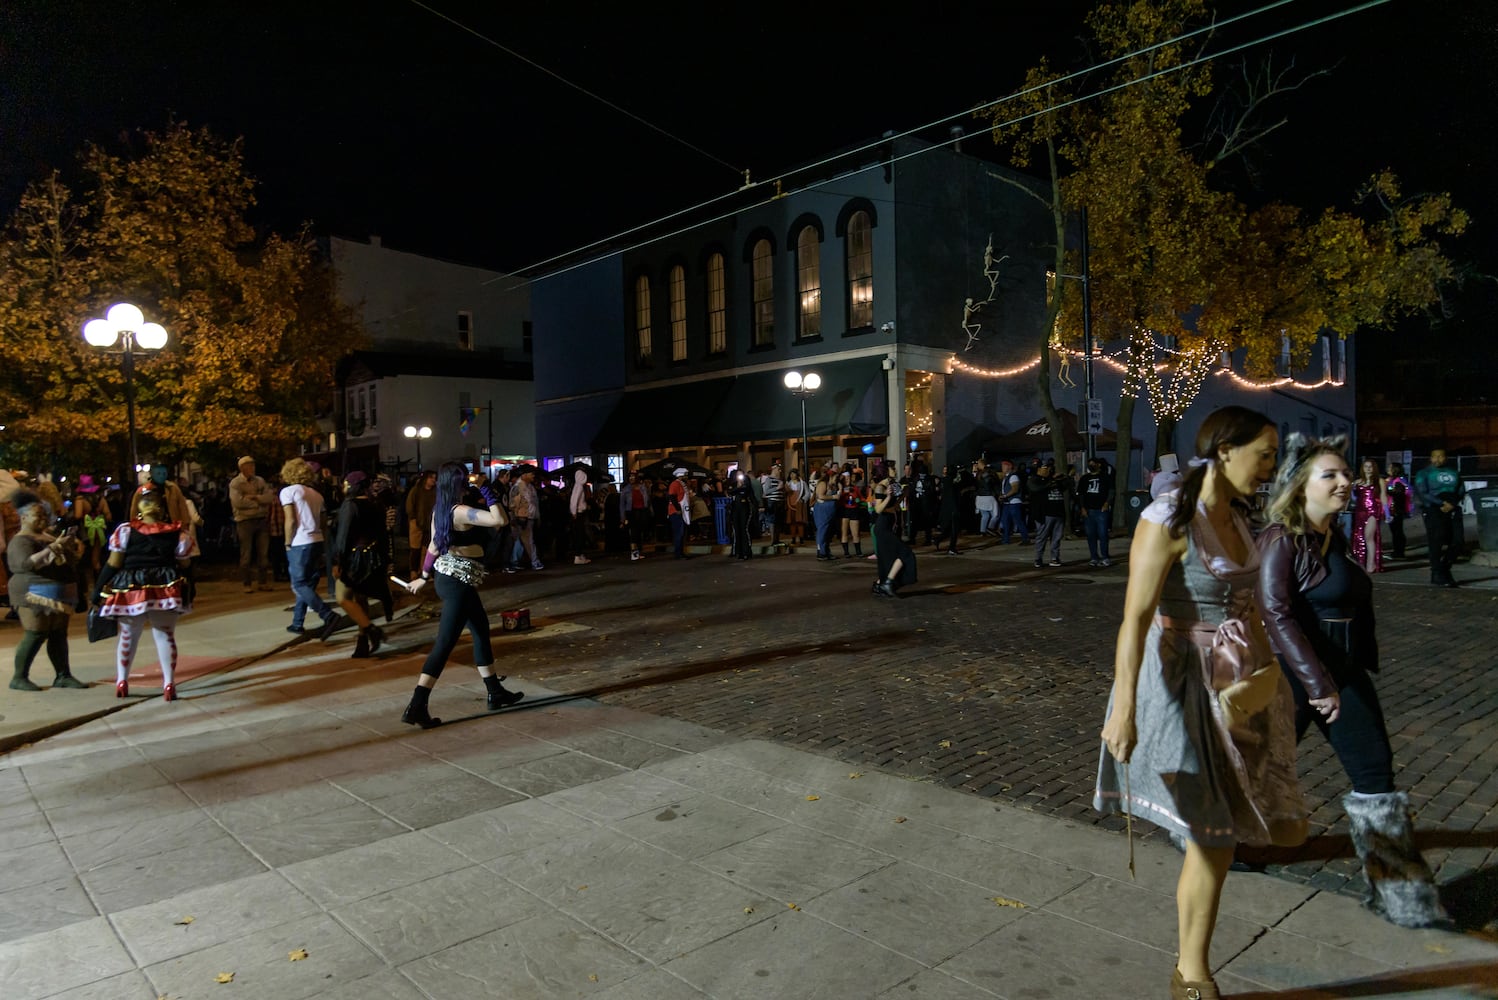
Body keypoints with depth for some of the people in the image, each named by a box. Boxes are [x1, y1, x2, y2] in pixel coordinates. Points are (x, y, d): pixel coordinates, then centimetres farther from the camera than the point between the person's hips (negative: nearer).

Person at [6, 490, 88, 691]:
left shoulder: (47, 536, 16)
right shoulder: (20, 541, -7)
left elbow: (66, 559, 26)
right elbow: (26, 563, -24)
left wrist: (72, 547, 7)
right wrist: (52, 549, -30)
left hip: (58, 593, 8)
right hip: (35, 594, -8)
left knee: (59, 634, 7)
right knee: (35, 634, -9)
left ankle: (63, 676, 9)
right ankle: (19, 678, 1)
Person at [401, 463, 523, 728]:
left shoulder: (440, 509, 7)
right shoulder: (461, 511, -20)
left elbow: (434, 545, 17)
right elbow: (500, 520, -32)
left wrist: (425, 576, 26)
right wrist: (491, 497, -15)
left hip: (447, 575, 10)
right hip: (459, 581, -10)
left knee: (481, 629, 19)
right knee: (445, 643, -8)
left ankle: (495, 692, 30)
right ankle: (417, 707, -8)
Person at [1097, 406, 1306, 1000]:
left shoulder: (1236, 520, 8)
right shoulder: (1168, 520, -17)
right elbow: (1135, 618, -21)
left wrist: (1270, 674, 23)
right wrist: (1124, 709, -25)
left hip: (1246, 674, 8)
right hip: (1188, 685, -8)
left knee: (1288, 831, 5)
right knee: (1215, 842, 3)